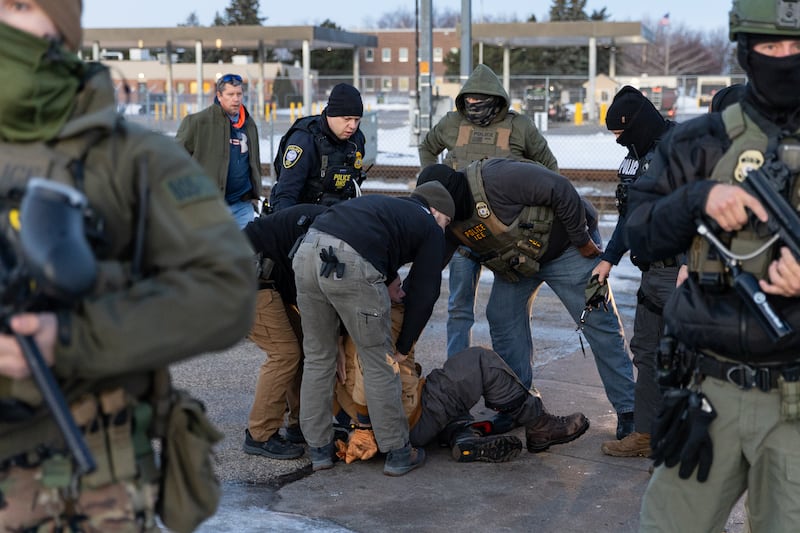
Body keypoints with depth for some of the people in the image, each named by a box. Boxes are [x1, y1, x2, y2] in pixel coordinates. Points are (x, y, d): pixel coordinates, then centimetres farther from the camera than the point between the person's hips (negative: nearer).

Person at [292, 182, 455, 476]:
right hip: (351, 265, -6)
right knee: (379, 362, 9)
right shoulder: (430, 230, 19)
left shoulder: (383, 206, 37)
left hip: (306, 252, 6)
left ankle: (319, 450, 26)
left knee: (318, 357, 19)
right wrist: (402, 347, 23)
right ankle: (397, 453, 20)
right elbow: (424, 295, 15)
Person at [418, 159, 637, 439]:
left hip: (564, 245, -7)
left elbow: (561, 190, -32)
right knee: (503, 318, -2)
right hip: (517, 261, 8)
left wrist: (582, 240, -24)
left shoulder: (497, 179, -33)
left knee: (599, 322, -8)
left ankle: (628, 410, -2)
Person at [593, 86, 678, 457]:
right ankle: (646, 433, 26)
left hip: (680, 270, -10)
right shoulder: (637, 156, 15)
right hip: (653, 271, 10)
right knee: (647, 350, 15)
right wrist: (609, 258, 24)